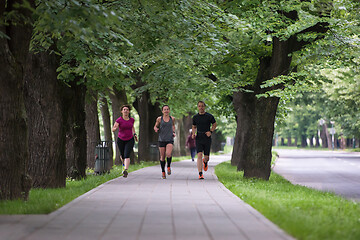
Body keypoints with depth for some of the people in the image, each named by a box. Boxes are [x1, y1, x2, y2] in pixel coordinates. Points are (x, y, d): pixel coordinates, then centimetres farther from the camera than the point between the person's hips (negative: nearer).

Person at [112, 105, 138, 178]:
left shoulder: (132, 119, -2)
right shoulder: (119, 120, -12)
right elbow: (113, 129, -17)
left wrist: (134, 134, 7)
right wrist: (115, 128, -39)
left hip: (130, 140, 0)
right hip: (121, 140, 0)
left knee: (127, 155, -20)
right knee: (122, 155, 17)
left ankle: (125, 170, -31)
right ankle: (124, 164, 52)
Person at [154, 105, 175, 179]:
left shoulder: (172, 118, 4)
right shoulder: (159, 119, -1)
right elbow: (155, 126, 12)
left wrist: (173, 132, 9)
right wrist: (156, 129, -11)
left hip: (170, 140, 0)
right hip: (161, 139, 0)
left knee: (168, 154, -23)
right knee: (162, 157, 4)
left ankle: (169, 166, 4)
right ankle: (163, 171, 22)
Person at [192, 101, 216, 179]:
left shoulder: (209, 116, -1)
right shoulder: (195, 117, 5)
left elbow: (214, 124, 11)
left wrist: (210, 132, -6)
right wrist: (193, 134, 1)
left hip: (207, 139, 0)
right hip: (199, 139, 0)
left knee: (206, 157, 3)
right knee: (199, 155, -14)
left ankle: (205, 162, 42)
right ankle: (200, 174, -14)